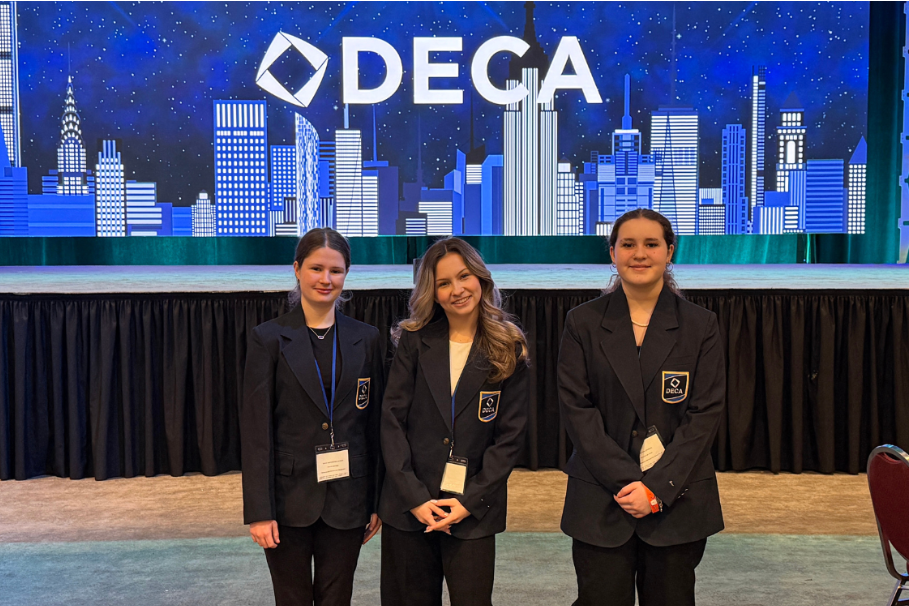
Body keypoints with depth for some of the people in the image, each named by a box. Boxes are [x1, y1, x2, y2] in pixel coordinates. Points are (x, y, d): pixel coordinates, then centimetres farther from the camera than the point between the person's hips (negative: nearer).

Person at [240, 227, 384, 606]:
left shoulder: (366, 340, 4)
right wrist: (258, 511, -11)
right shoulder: (269, 339, -3)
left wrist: (378, 501, 5)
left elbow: (375, 423, 6)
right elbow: (255, 429, -6)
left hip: (346, 501, 2)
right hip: (289, 500, -2)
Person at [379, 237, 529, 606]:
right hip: (409, 506, 1)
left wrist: (470, 501, -9)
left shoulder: (509, 349, 0)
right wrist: (414, 496, -10)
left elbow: (511, 435, -1)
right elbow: (392, 420, -2)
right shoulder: (414, 341, 1)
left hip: (474, 511, -1)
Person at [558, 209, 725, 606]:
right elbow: (576, 409, -3)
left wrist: (658, 488, -11)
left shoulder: (700, 326, 3)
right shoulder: (583, 323, 3)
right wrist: (627, 482, -12)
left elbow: (706, 413, -2)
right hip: (600, 503, 0)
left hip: (678, 502, 1)